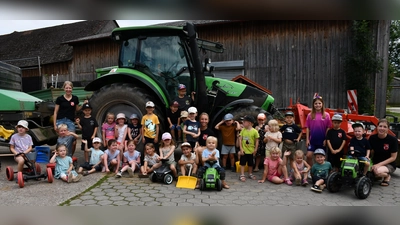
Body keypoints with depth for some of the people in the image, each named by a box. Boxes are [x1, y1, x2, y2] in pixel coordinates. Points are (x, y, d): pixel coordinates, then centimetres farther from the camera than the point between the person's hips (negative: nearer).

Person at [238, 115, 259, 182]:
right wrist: (241, 148, -9)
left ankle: (250, 174, 31)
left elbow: (256, 141, -3)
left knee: (250, 163, 15)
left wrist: (255, 149, -4)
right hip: (244, 150, 1)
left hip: (251, 151, -1)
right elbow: (240, 139, -3)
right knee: (242, 163, 4)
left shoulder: (254, 131, -10)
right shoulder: (243, 130, -4)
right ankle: (242, 175, 11)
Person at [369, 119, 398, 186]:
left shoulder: (393, 139, -14)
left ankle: (387, 176, 2)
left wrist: (379, 164, -19)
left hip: (389, 164, -4)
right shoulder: (372, 138, -5)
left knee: (378, 171, -36)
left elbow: (393, 157, -11)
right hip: (375, 163, 4)